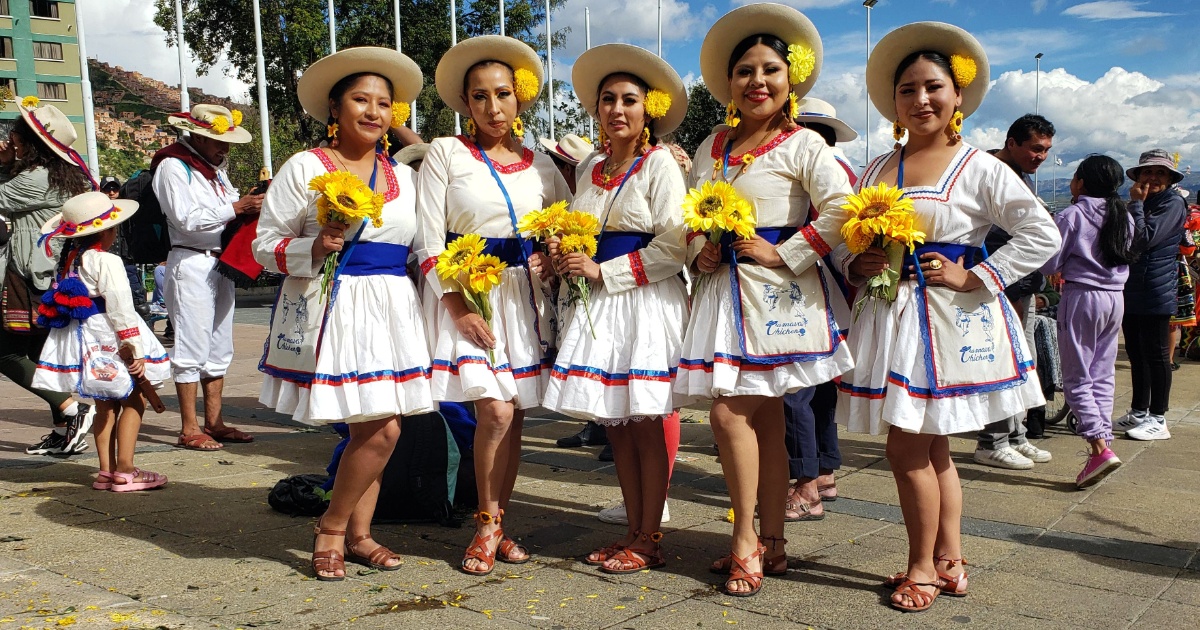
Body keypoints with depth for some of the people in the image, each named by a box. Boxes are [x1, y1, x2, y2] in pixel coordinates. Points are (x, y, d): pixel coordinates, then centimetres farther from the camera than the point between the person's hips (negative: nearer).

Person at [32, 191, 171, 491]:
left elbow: (56, 306, 16)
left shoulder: (71, 259, 11)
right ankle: (125, 471, -1)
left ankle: (106, 471, 17)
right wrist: (137, 351, -15)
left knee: (105, 405, 15)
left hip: (81, 340, 8)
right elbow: (121, 309, -17)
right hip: (107, 341, -8)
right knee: (134, 401, 0)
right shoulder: (107, 262, -15)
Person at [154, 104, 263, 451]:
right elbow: (187, 218, -17)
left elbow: (228, 210, 24)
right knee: (191, 348, -6)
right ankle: (189, 430, 0)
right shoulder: (173, 166, -7)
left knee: (219, 348, 10)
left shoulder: (215, 168, 18)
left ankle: (214, 422, 18)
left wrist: (251, 202, 3)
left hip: (220, 263, 9)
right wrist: (237, 207, -17)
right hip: (191, 263, -8)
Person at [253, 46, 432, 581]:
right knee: (381, 428, -11)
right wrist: (315, 249, -19)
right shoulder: (304, 168, 0)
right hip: (331, 309, -5)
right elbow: (266, 245, -2)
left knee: (373, 430, 5)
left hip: (392, 310, 5)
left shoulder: (405, 176, 15)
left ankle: (357, 534, 22)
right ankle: (330, 529, 10)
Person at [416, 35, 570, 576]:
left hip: (526, 296, 4)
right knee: (495, 412, -14)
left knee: (513, 416, 4)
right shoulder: (446, 153, 0)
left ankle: (497, 525, 19)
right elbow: (429, 241, -6)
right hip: (468, 294, -4)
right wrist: (457, 305, -15)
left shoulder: (540, 165, 10)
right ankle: (488, 525, 6)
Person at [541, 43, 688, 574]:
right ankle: (633, 531, 21)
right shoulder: (591, 167, 14)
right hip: (596, 306, 7)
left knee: (646, 422, -2)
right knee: (614, 422, 9)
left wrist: (602, 271, -14)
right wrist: (565, 256, 0)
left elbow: (672, 247, -13)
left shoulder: (660, 164, -6)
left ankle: (650, 539, 9)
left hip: (647, 304, -6)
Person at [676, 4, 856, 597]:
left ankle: (746, 542, 3)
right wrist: (699, 251, 1)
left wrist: (783, 254, -16)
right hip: (723, 287, 6)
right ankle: (771, 542, 20)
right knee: (764, 418, 10)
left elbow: (839, 210, -17)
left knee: (732, 413, -12)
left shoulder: (802, 144, -6)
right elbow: (692, 213, 20)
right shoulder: (712, 147, 14)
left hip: (777, 291, -6)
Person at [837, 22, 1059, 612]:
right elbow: (844, 238, 16)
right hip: (890, 314, 6)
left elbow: (1042, 234, -8)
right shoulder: (876, 170, 10)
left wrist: (972, 277, -14)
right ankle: (949, 562, 25)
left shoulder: (979, 167, -5)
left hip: (951, 317, -6)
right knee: (928, 447, 13)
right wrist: (857, 265, -7)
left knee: (907, 447, -5)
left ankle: (922, 568, 13)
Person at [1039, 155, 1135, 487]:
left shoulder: (1072, 215, -11)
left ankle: (1100, 447, -13)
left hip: (1082, 297, -6)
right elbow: (1125, 257, 17)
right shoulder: (1124, 217, 7)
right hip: (1115, 298, 6)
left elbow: (1050, 265, -9)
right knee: (1103, 375, 12)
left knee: (1077, 377, -2)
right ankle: (1103, 437, 13)